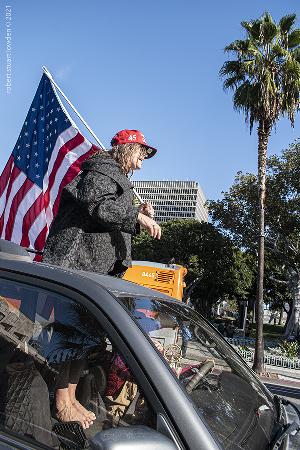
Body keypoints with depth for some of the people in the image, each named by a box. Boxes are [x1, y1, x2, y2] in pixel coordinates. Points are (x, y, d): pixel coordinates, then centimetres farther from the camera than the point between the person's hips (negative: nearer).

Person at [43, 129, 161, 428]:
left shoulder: (119, 179, 28)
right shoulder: (102, 170, -3)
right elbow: (98, 206, -21)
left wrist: (137, 214, 11)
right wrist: (137, 217, -19)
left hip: (96, 269, 10)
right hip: (77, 262, -10)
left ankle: (70, 397, 21)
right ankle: (62, 402, 4)